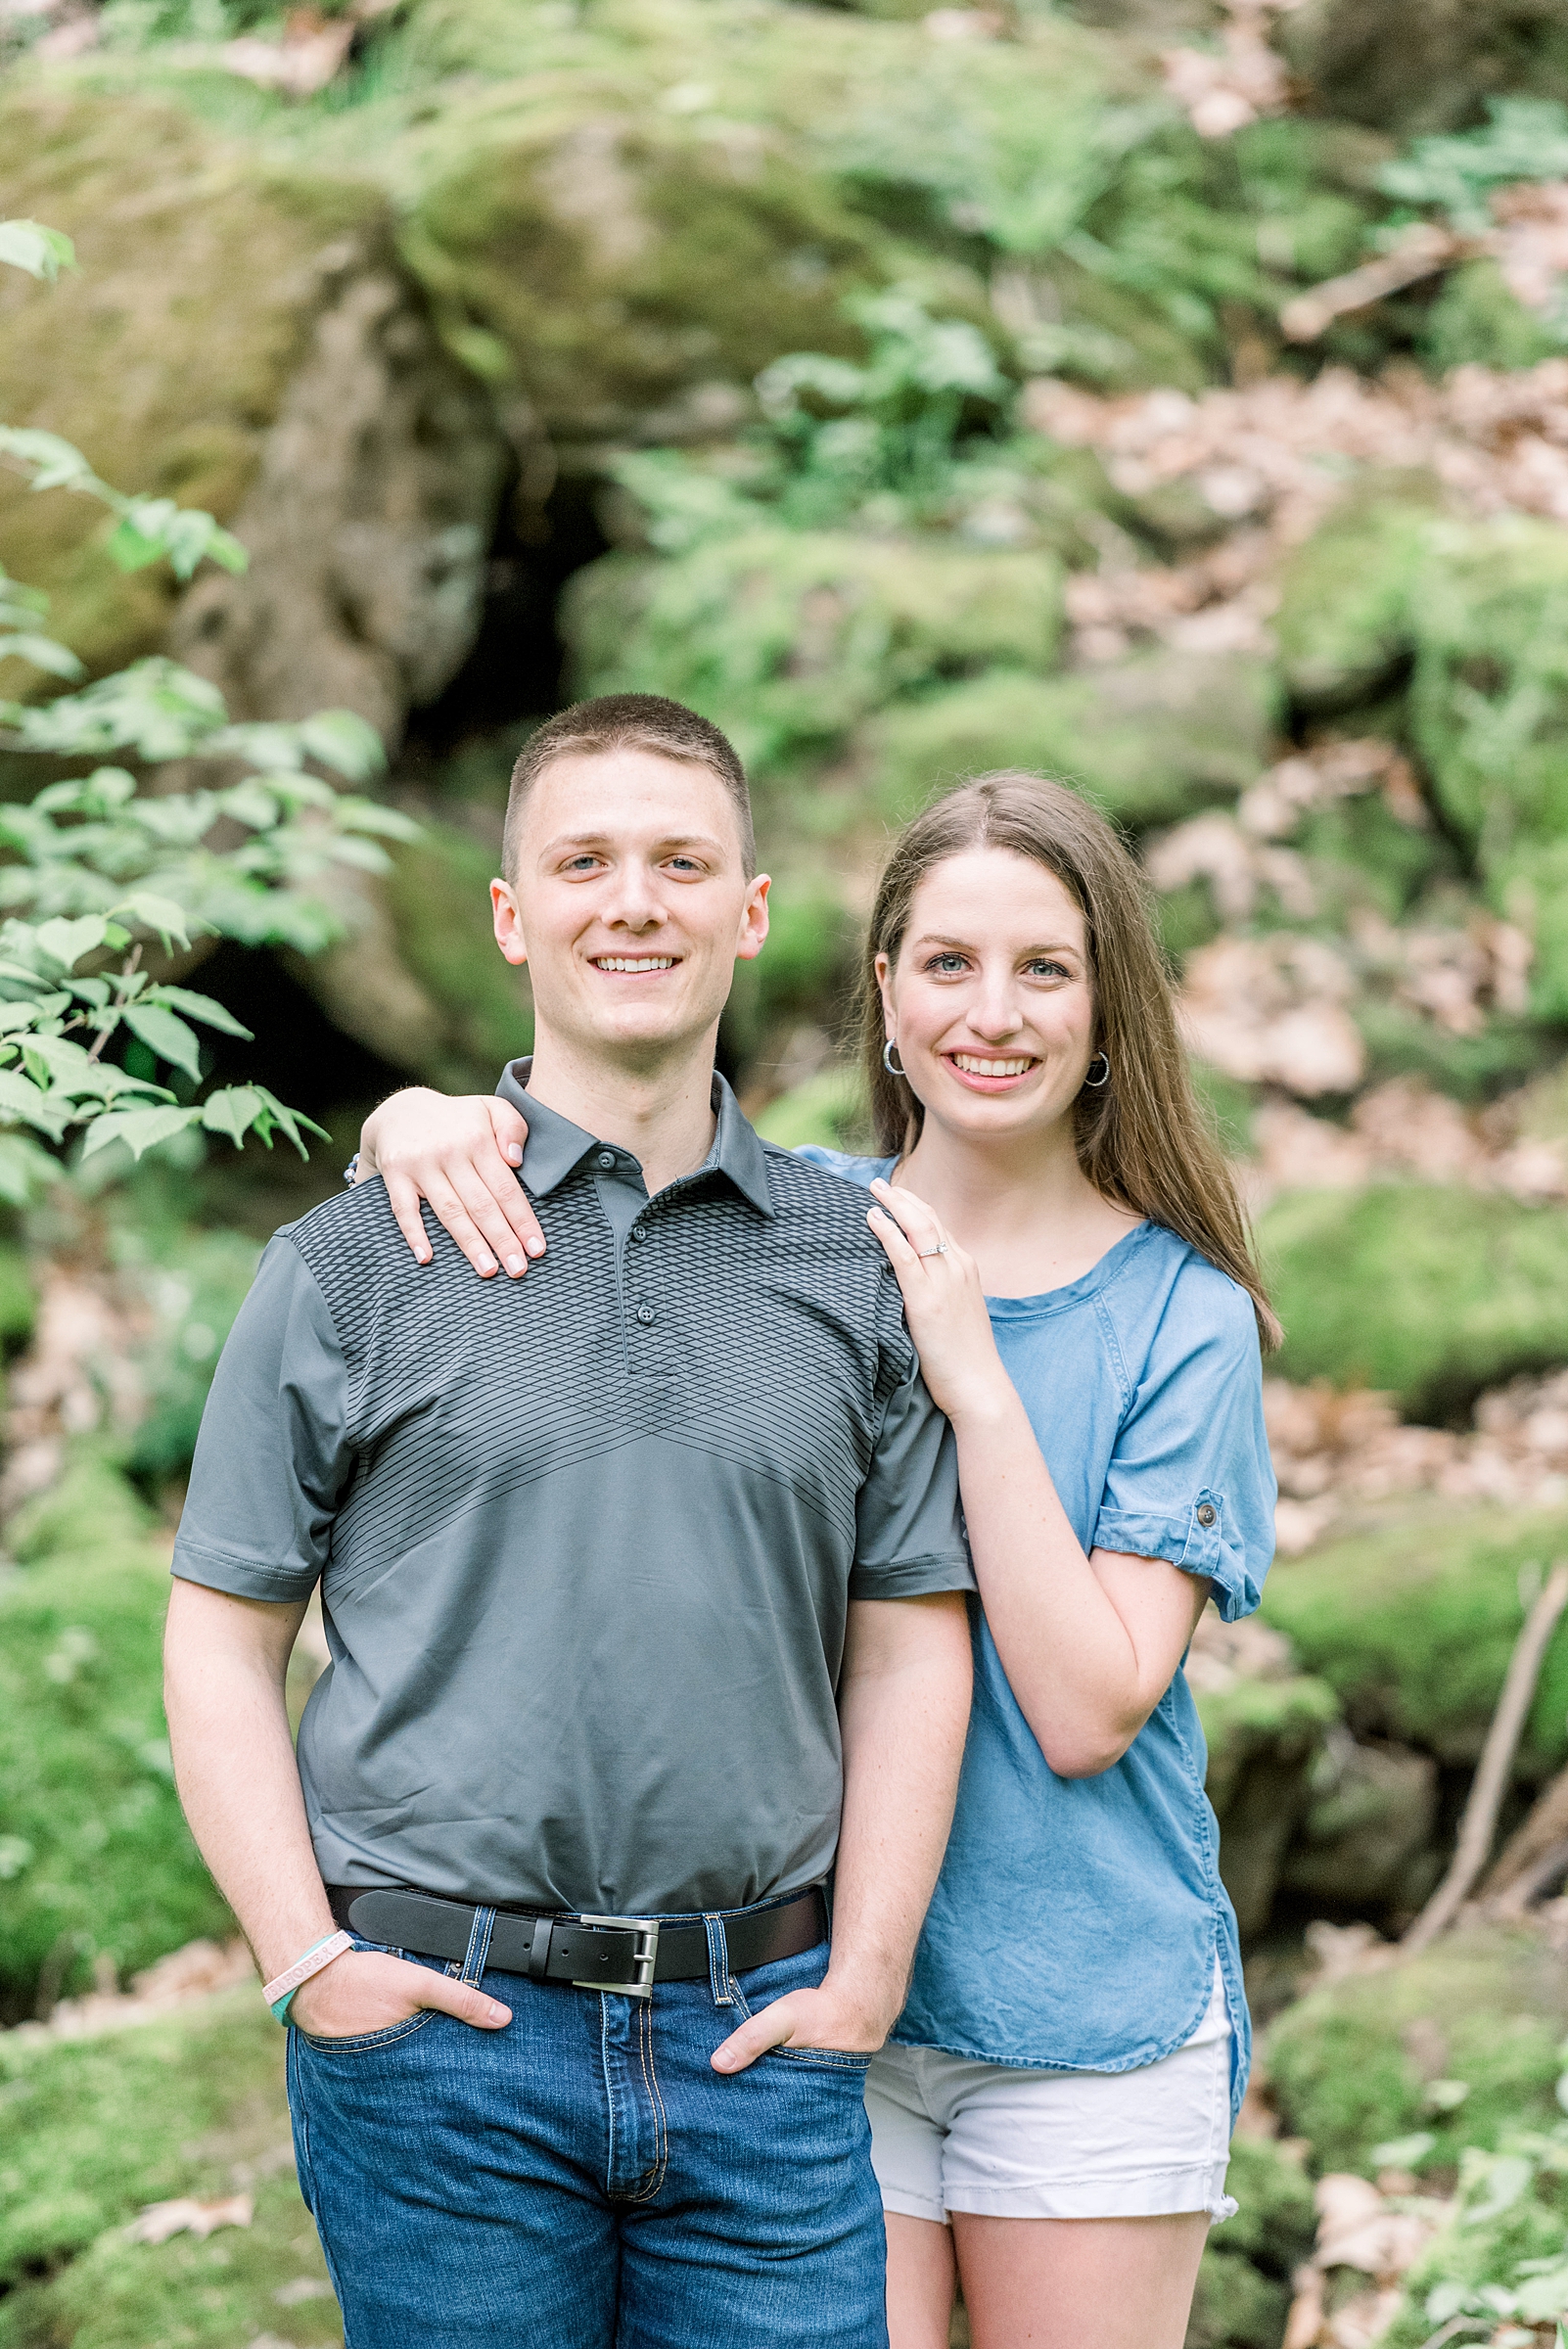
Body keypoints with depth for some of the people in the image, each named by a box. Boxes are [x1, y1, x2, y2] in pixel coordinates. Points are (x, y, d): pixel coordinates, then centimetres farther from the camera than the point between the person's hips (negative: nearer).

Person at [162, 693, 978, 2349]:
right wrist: (307, 1960, -7)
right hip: (439, 2036, -2)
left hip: (757, 2032, 2)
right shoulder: (357, 1262, 2)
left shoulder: (856, 1262, 8)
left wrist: (861, 1980, 0)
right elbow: (223, 1641, 3)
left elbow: (911, 1644, 9)